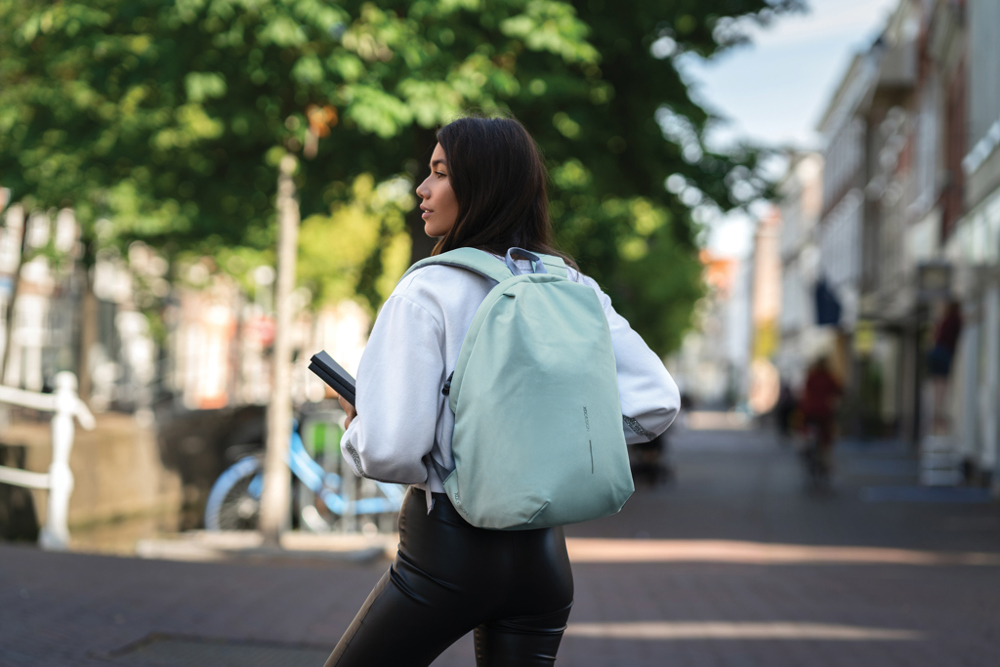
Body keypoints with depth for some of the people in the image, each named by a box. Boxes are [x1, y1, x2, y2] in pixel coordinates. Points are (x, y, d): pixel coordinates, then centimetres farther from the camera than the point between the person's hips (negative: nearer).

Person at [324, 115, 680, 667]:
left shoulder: (427, 291, -12)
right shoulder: (574, 289, 4)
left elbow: (391, 450, -19)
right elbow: (658, 400, 3)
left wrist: (354, 432, 3)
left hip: (446, 544, -5)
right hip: (543, 554, 5)